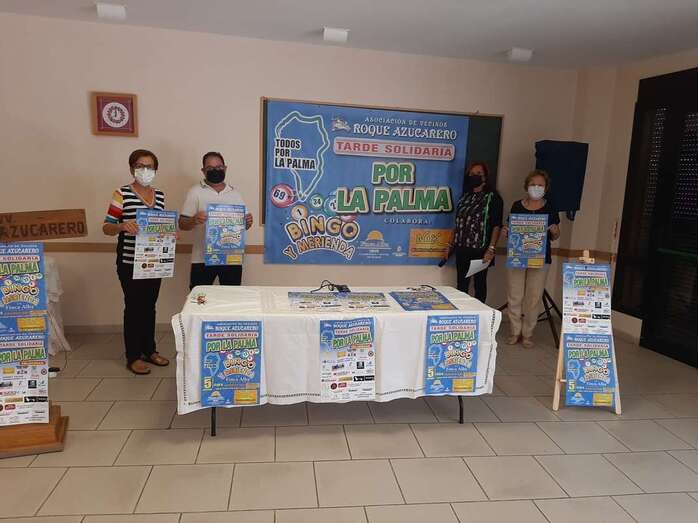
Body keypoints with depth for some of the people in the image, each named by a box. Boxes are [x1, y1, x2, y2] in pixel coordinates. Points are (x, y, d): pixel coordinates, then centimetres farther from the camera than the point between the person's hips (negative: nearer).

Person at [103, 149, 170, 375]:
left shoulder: (160, 195, 9)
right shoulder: (122, 193, -7)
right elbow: (106, 227, -7)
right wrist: (122, 226, -27)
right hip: (130, 262, -5)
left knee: (149, 306, 14)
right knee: (134, 307, 2)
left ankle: (149, 350, 28)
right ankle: (133, 357, 14)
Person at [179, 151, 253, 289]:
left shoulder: (235, 194, 12)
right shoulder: (195, 192, 1)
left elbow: (243, 224, 15)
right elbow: (182, 224, -3)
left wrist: (248, 222, -7)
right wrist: (194, 220, -24)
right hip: (202, 259, -3)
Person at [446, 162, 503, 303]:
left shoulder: (492, 197, -4)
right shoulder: (465, 196, 13)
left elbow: (496, 225, -10)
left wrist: (491, 249, -18)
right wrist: (451, 244, 12)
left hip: (480, 250, -5)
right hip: (462, 249, 5)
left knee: (480, 284, 5)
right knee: (461, 284, 11)